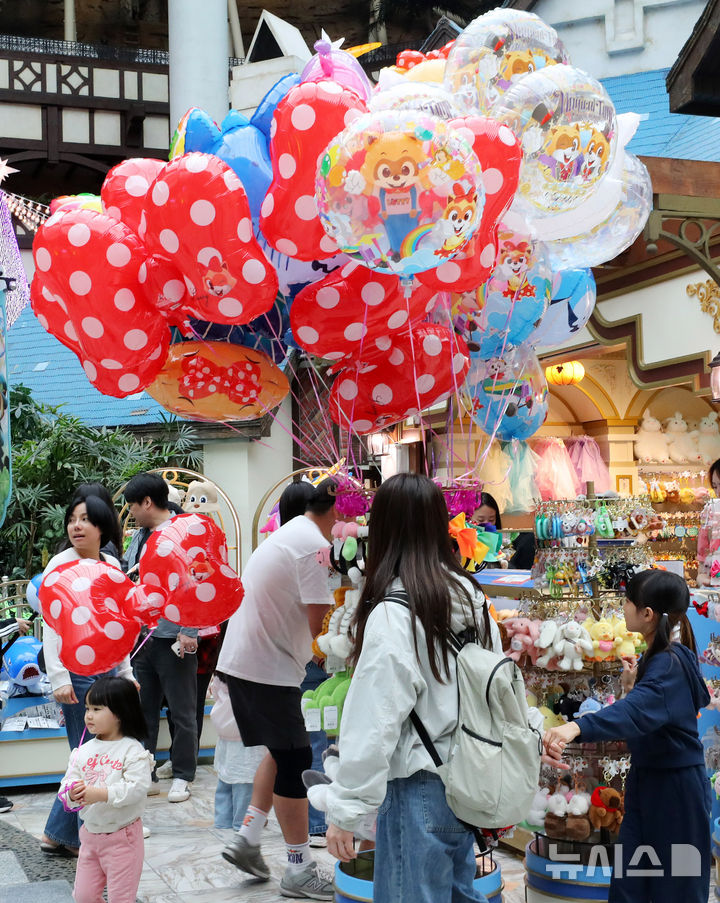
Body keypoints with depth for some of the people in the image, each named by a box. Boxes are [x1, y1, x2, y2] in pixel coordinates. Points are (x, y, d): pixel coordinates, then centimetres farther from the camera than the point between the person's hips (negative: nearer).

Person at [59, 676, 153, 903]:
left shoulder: (133, 750, -15)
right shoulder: (84, 750, 2)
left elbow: (137, 788, -25)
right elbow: (69, 781, -2)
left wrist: (100, 794, -33)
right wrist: (72, 793, -25)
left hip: (122, 836, -6)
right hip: (90, 832, 6)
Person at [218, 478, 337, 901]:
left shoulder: (289, 532, 15)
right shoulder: (314, 544, -16)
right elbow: (318, 621, -16)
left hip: (242, 657, 10)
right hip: (269, 666, -10)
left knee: (283, 750, 19)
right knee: (294, 758, -1)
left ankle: (247, 838, 20)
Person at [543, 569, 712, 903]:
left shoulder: (670, 664, -24)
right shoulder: (655, 656, 6)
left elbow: (637, 711, -45)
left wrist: (576, 727, -59)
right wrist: (632, 685, 3)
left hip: (676, 788, -9)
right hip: (645, 781, 9)